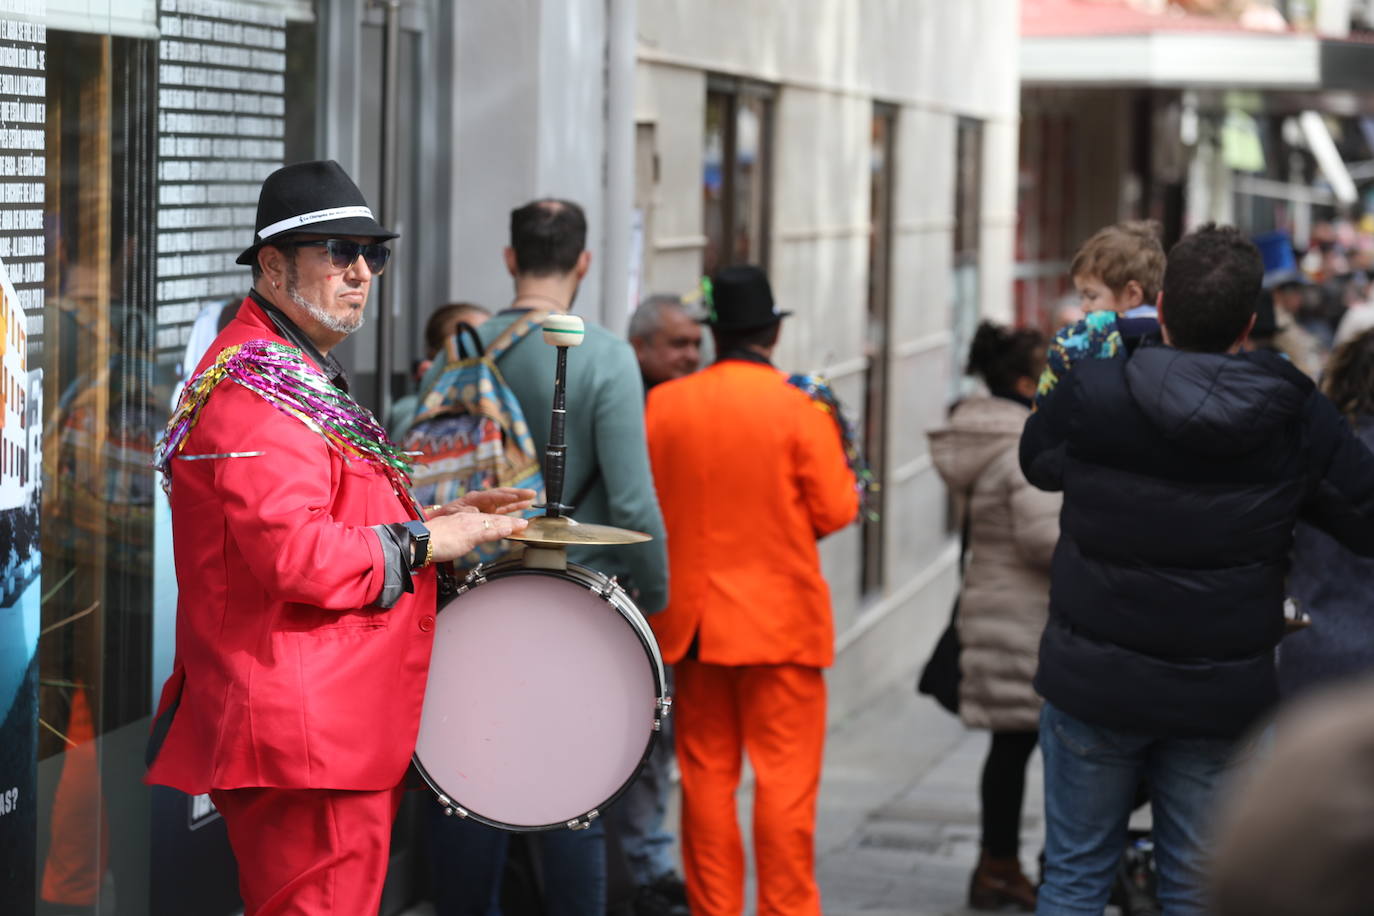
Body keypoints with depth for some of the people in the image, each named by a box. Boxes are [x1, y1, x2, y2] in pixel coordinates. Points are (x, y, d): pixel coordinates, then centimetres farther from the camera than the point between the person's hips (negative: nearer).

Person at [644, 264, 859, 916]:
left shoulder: (662, 405, -1)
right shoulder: (799, 410, -10)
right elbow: (836, 511, -8)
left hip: (692, 617, 3)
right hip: (781, 615, -3)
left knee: (706, 775, 11)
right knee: (785, 776, 2)